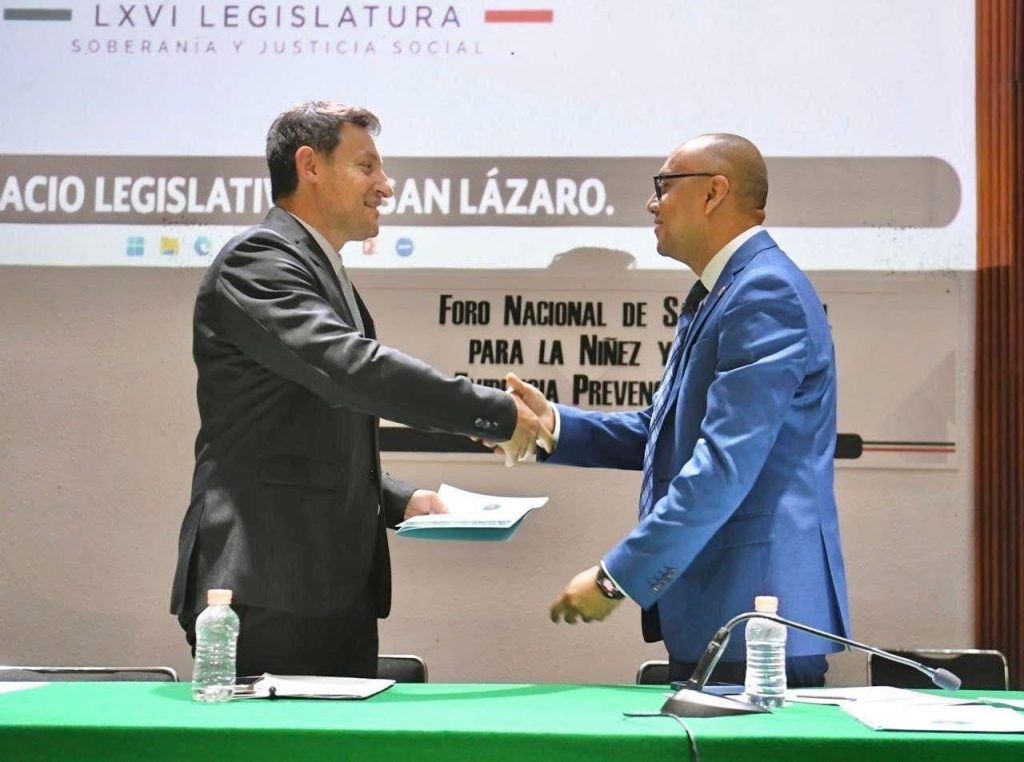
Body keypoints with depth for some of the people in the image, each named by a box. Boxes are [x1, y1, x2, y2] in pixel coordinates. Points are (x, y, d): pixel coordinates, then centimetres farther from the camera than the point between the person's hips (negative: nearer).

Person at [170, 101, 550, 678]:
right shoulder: (256, 262, -9)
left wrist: (398, 500, 13)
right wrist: (496, 413, -19)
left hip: (341, 590, 9)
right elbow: (353, 369, -24)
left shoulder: (326, 275, 22)